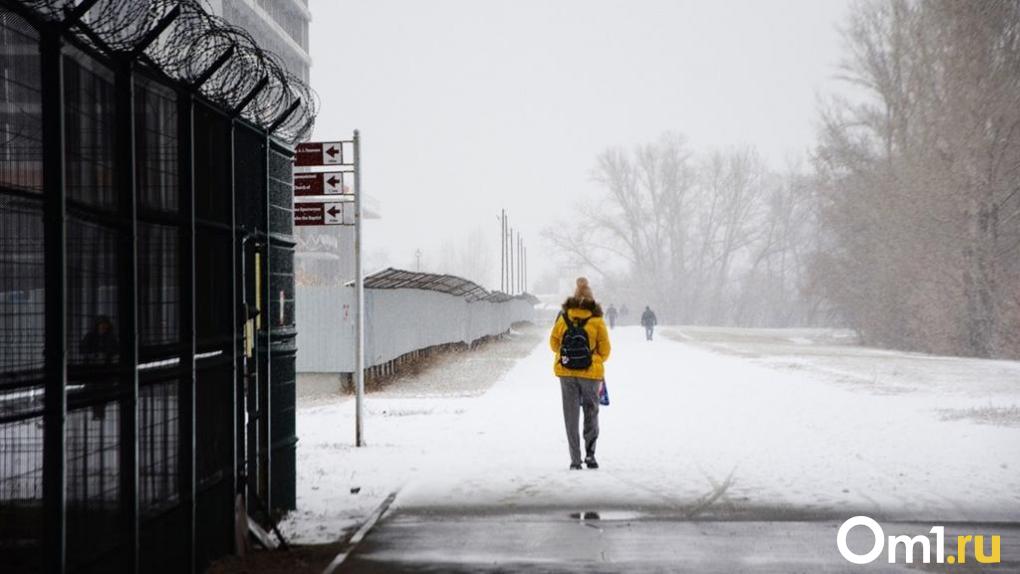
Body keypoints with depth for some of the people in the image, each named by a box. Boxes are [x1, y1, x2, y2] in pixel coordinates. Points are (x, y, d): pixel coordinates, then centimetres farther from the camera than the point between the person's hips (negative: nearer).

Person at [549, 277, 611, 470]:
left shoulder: (563, 318, -2)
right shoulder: (597, 321, -6)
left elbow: (554, 343, 9)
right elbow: (605, 350, 0)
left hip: (566, 373, 1)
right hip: (591, 373, -1)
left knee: (571, 415, 7)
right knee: (591, 413, 14)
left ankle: (575, 460, 5)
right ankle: (590, 453, 4)